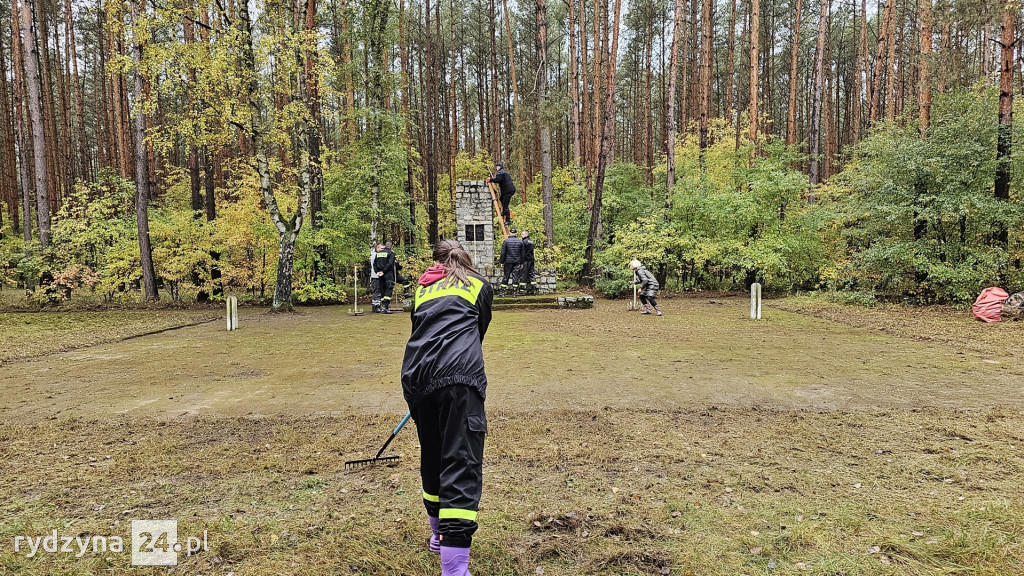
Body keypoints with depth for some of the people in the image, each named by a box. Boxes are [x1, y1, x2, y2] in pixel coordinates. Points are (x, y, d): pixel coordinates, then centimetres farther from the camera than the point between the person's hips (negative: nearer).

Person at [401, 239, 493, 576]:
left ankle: (439, 535, 40)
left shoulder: (423, 288, 27)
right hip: (460, 376, -4)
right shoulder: (480, 285, 21)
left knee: (433, 458, 21)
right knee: (462, 465, -9)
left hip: (416, 375, 4)